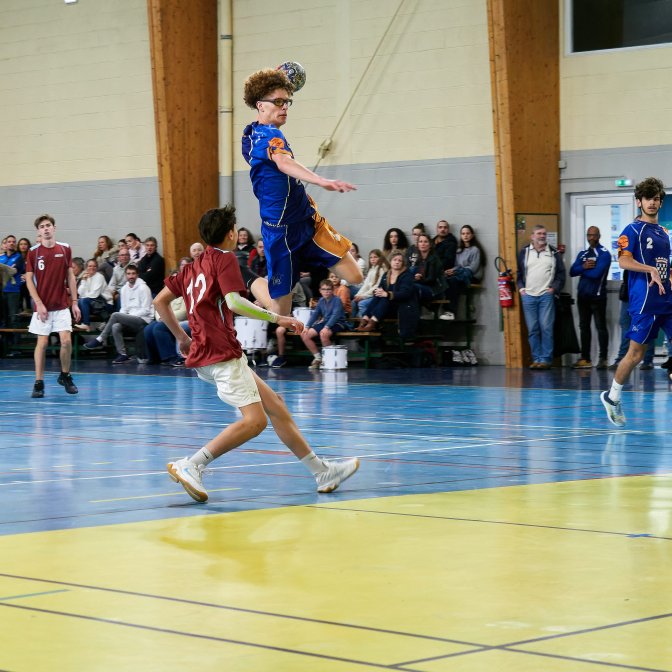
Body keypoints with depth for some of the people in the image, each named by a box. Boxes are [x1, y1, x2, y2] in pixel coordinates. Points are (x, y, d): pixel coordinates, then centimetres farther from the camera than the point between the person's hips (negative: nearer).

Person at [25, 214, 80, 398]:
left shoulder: (65, 249, 4)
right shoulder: (33, 252, -2)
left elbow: (70, 276, 8)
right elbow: (29, 279, -3)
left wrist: (74, 302, 3)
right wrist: (39, 303, -11)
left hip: (62, 305, 2)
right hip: (42, 306, -1)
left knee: (66, 341, -6)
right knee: (42, 343, -2)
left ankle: (65, 376, 16)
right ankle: (39, 383, 5)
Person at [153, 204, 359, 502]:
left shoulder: (194, 266, 19)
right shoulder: (225, 258, -4)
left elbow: (160, 301, 21)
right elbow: (234, 302, -19)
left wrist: (182, 337, 27)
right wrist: (276, 317, -15)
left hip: (203, 353, 10)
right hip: (222, 352, -10)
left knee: (275, 405, 11)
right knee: (255, 420, -17)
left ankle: (322, 471, 12)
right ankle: (189, 466, -25)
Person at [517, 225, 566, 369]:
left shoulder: (554, 253, 9)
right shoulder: (524, 252, 11)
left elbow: (561, 273, 9)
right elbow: (517, 272, 14)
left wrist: (554, 288, -3)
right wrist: (520, 288, 1)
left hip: (546, 296, -1)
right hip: (528, 296, 1)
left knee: (546, 328, -7)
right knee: (532, 329, 2)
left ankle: (546, 359, -4)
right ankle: (536, 358, 7)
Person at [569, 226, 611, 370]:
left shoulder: (604, 254, -7)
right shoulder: (583, 254, 14)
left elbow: (596, 273, -20)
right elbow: (572, 271, 4)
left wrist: (582, 270, -5)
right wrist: (584, 267, -15)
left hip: (597, 296, -7)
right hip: (583, 295, 7)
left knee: (600, 327, -3)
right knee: (584, 327, 9)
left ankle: (603, 358, -1)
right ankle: (585, 359, 14)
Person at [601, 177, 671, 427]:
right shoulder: (633, 230, -4)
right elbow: (623, 261, -17)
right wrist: (651, 270, -25)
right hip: (644, 301, -7)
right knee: (636, 353, -3)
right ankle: (612, 397, 13)